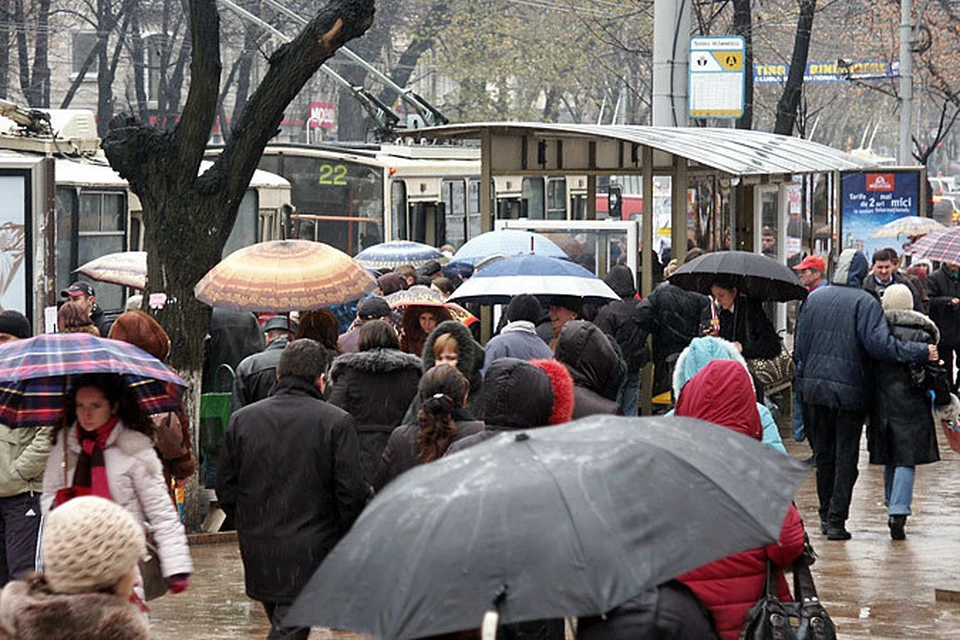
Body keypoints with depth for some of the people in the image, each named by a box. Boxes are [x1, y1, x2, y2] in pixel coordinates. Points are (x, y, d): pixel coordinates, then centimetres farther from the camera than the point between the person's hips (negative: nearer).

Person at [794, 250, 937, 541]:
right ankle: (836, 521, -1)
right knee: (846, 456, 2)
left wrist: (802, 379, 19)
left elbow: (799, 344, 8)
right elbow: (879, 343, -20)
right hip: (850, 391, -4)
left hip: (814, 387, 4)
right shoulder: (864, 302, -10)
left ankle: (826, 515, 22)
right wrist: (921, 353, -14)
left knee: (823, 453, 15)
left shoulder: (813, 298, 5)